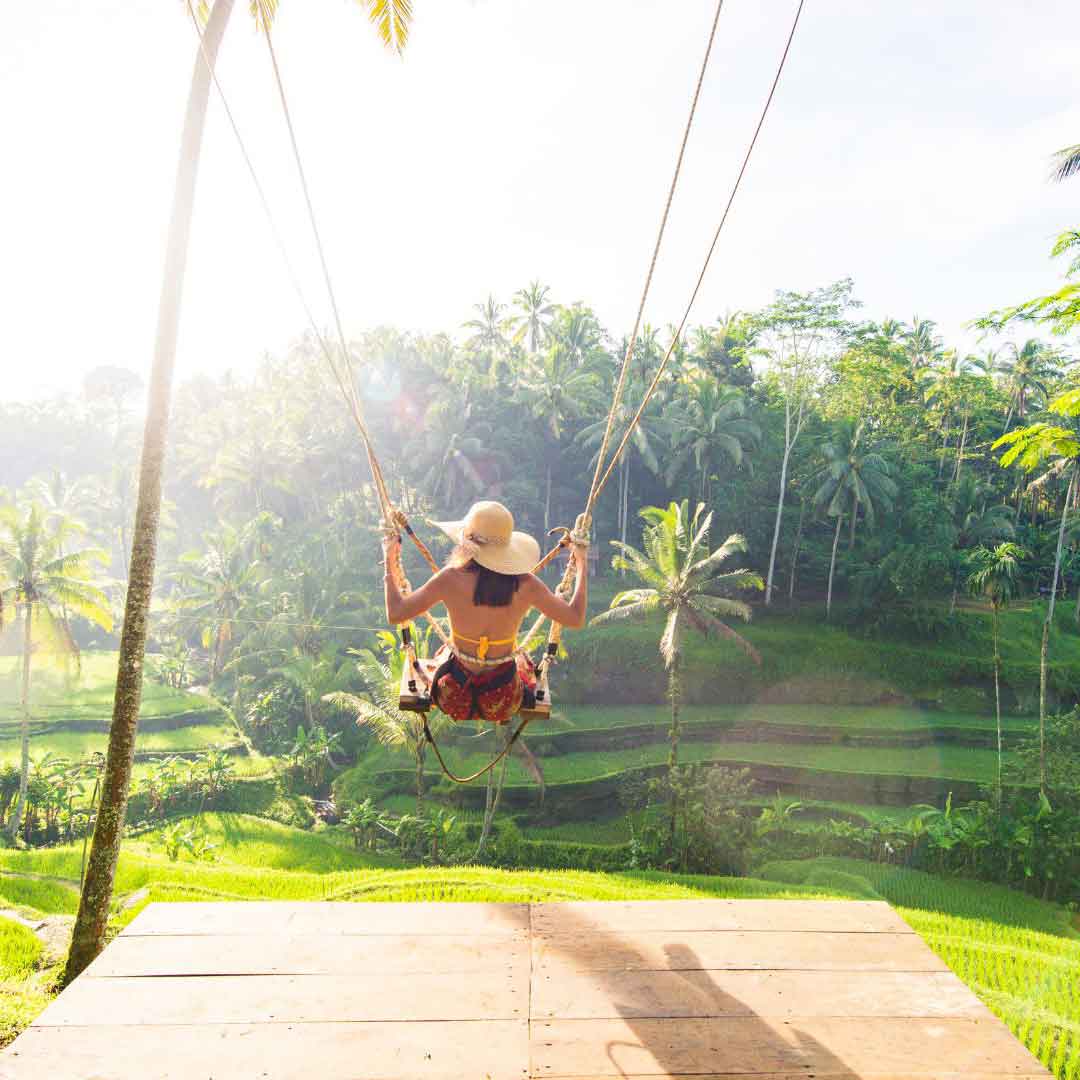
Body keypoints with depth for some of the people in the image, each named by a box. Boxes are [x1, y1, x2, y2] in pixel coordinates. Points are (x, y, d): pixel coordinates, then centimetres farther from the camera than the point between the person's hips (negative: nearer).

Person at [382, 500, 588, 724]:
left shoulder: (451, 579, -21)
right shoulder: (525, 584, -19)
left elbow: (395, 614, -13)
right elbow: (576, 619, -6)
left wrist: (389, 561, -1)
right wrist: (582, 563, 4)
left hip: (454, 699, 0)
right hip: (504, 703, 0)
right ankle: (503, 720, 58)